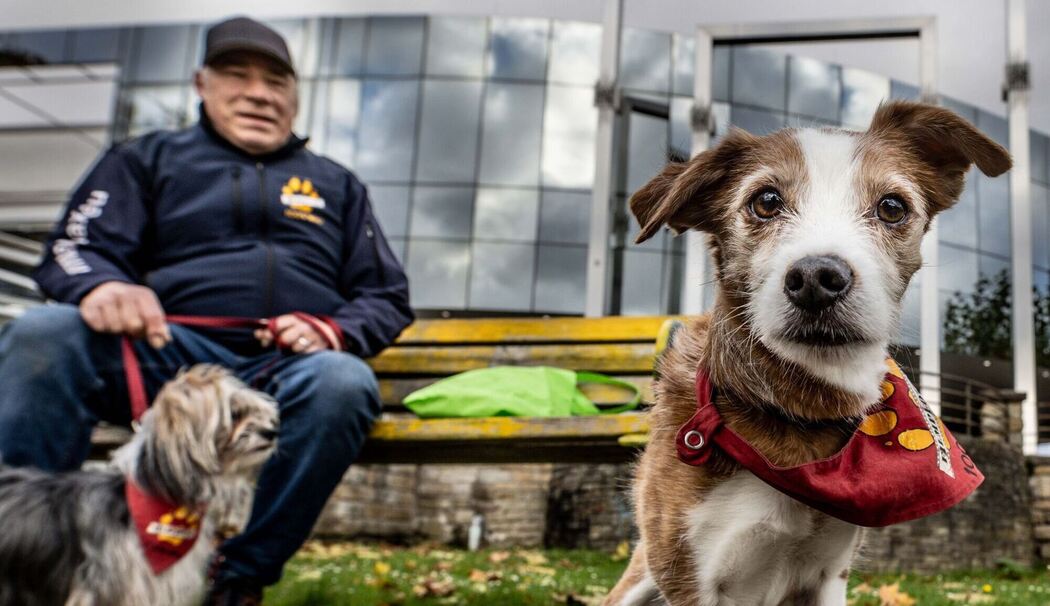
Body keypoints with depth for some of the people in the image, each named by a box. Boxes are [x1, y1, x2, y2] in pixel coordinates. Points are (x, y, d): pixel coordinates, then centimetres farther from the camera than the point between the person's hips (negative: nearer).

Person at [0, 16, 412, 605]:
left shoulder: (337, 184, 24)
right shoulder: (149, 158, 22)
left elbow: (387, 296, 20)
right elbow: (75, 248, 11)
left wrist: (333, 330, -4)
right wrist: (101, 286, -16)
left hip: (291, 368, 1)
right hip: (169, 354, 0)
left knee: (344, 383, -36)